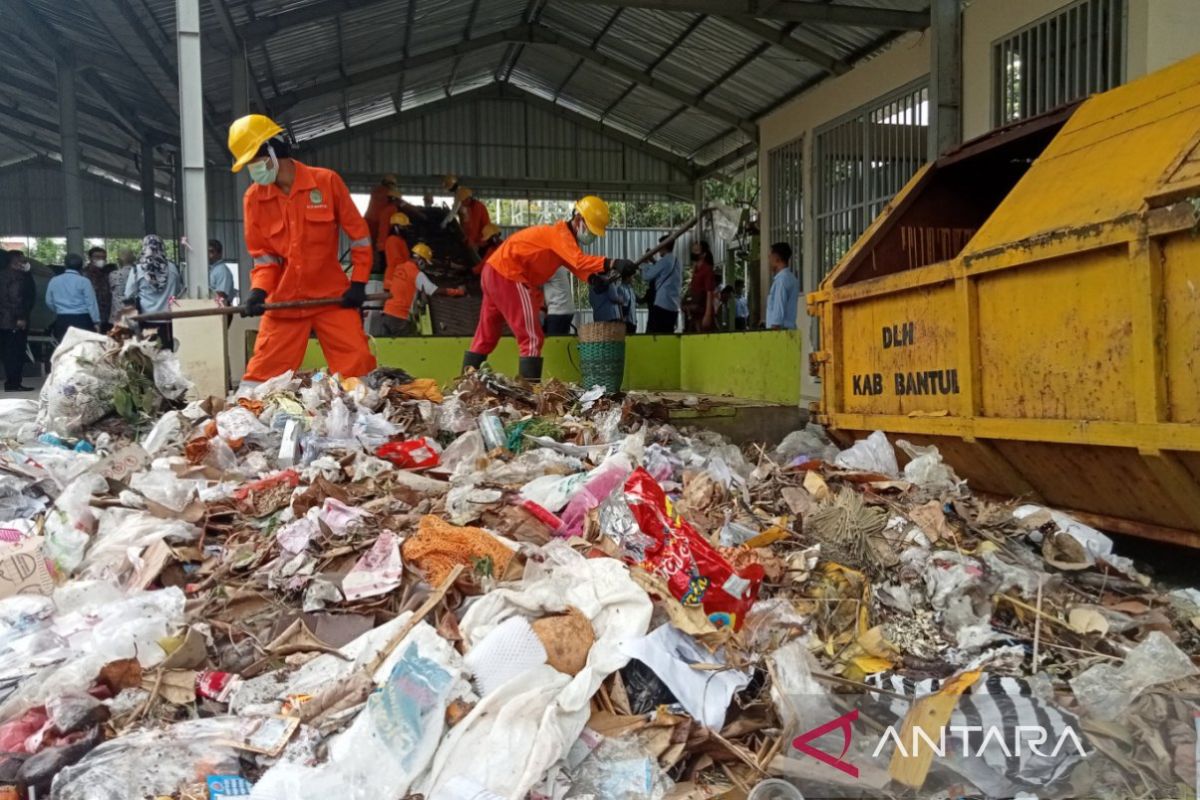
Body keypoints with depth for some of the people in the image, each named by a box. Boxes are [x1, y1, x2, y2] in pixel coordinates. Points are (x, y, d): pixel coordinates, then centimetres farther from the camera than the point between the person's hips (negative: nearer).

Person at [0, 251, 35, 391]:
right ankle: (13, 383, -4)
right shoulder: (17, 276, -13)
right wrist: (20, 317, -20)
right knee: (16, 352, -6)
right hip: (15, 321, -9)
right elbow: (16, 297, -21)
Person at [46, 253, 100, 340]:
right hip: (82, 320, -4)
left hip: (62, 320, 4)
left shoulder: (54, 281, 6)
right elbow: (91, 303, -8)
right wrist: (96, 321, -1)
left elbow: (49, 302, 16)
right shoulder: (83, 281, -9)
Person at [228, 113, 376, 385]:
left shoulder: (326, 181, -6)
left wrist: (358, 283, -4)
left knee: (358, 366, -4)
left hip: (332, 296, -2)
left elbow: (359, 233, 1)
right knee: (262, 372, 4)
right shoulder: (253, 198, 0)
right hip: (284, 300, 2)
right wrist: (259, 290, -12)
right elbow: (263, 254, 6)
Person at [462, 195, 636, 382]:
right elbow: (580, 261, -30)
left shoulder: (564, 236, 16)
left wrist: (598, 277, -13)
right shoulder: (560, 233, -14)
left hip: (495, 272, 10)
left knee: (486, 336, 16)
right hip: (507, 275, -10)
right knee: (532, 337, -12)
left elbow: (576, 266, 5)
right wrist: (613, 263, -39)